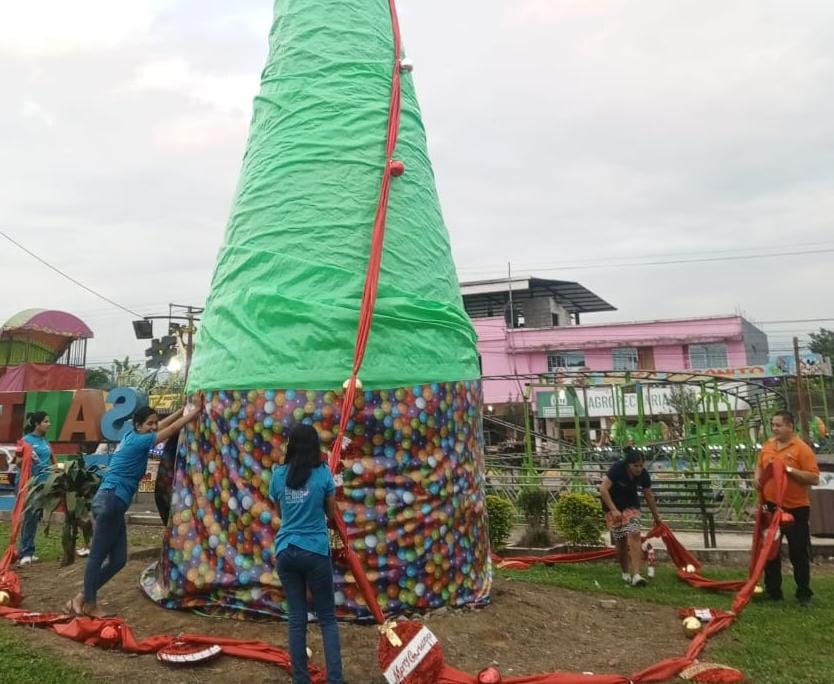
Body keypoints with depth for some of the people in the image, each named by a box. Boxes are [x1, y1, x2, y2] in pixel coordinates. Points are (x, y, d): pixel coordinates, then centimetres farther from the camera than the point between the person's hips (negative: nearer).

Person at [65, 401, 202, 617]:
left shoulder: (133, 436, 14)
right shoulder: (138, 441, -10)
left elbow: (162, 425, 27)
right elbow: (172, 429, -7)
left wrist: (183, 409, 27)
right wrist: (194, 412, 2)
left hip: (113, 502, 10)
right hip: (110, 501, -10)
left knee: (118, 559, 10)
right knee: (97, 556, 0)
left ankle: (82, 597, 18)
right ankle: (90, 604, 9)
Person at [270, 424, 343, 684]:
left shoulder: (278, 474, 0)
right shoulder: (323, 473, -8)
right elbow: (332, 513, 4)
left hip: (285, 552, 3)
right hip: (315, 552, -3)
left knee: (296, 618, 12)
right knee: (327, 618, 8)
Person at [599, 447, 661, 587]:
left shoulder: (643, 474, -14)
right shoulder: (617, 469, -26)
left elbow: (649, 496, 3)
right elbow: (603, 489, -29)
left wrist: (656, 516, 12)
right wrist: (613, 510, -35)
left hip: (631, 505, 3)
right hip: (613, 505, -2)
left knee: (634, 535, -17)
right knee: (620, 540, -2)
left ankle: (636, 575, -21)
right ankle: (626, 573, 19)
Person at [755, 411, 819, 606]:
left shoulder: (802, 448, -12)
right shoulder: (768, 445, 7)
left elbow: (814, 478, -17)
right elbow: (760, 466, 21)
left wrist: (790, 469, -24)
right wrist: (758, 479, 1)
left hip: (795, 509, -6)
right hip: (771, 506, 6)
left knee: (798, 553, 3)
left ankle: (804, 594, 17)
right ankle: (772, 590, 24)